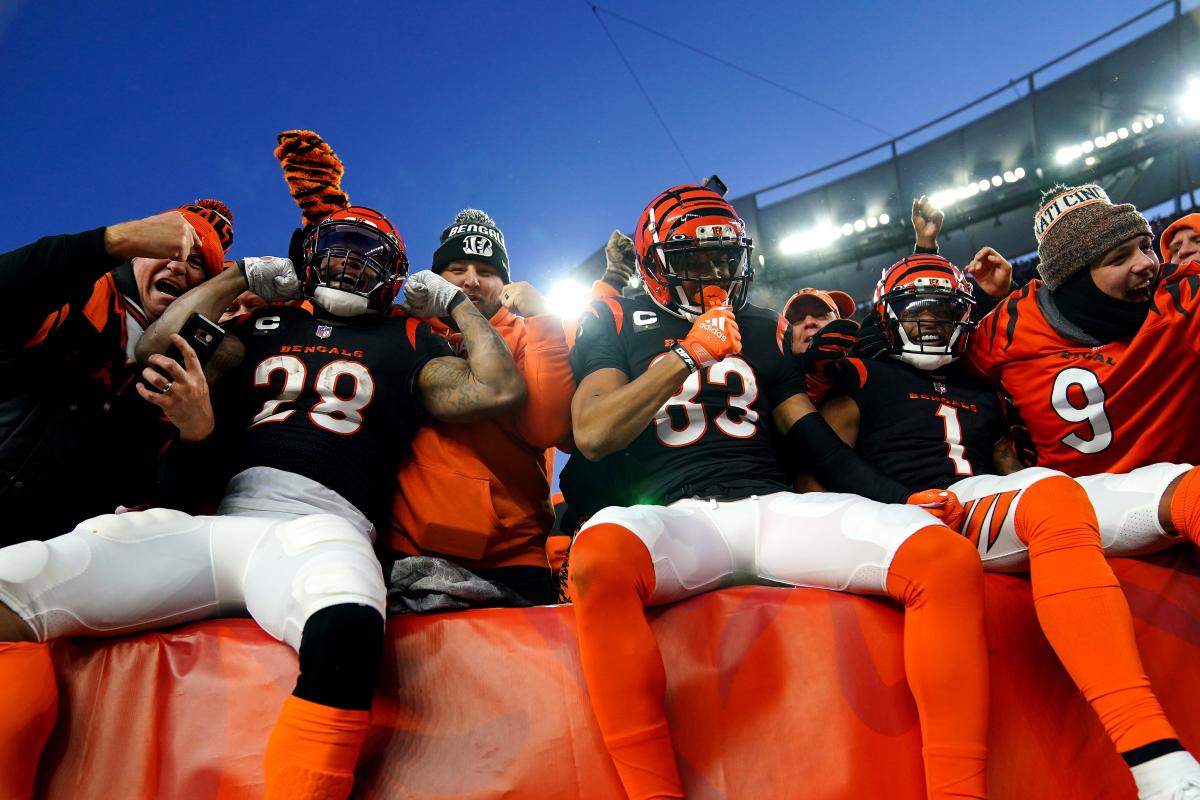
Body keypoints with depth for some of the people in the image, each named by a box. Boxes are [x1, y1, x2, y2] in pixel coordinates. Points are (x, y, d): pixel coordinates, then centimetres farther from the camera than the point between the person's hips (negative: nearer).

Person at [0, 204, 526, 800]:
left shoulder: (406, 338, 17)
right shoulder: (268, 324, 26)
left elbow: (499, 390, 5)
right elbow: (155, 350, 18)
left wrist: (457, 302, 18)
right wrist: (241, 276, 25)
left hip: (321, 526, -3)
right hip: (216, 519, 4)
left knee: (347, 625, -43)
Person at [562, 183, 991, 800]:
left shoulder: (762, 328, 25)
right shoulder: (618, 323, 14)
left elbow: (809, 435, 21)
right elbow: (592, 436, -1)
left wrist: (899, 498, 8)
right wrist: (688, 356, -6)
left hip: (773, 505, 4)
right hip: (677, 516, -3)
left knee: (947, 557, -21)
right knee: (601, 552, -41)